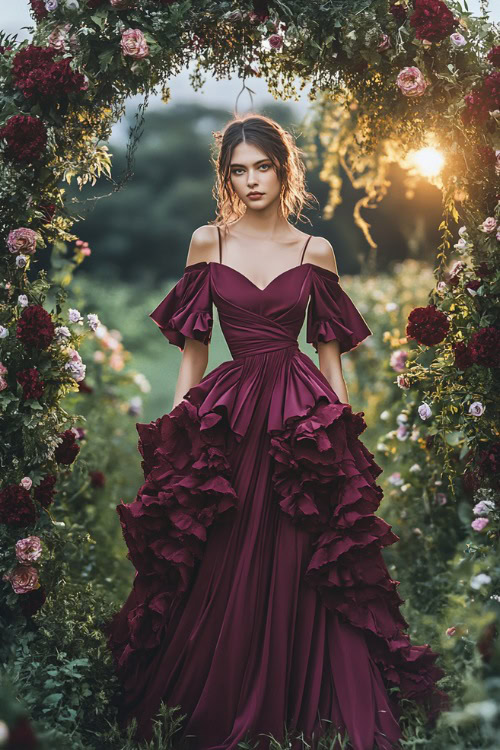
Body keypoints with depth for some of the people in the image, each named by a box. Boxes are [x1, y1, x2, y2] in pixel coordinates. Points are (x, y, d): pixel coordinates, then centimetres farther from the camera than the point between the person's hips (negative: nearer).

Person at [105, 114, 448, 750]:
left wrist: (341, 426, 2)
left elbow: (330, 351, 8)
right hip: (225, 417, 1)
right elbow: (193, 347, 7)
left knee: (298, 569, 3)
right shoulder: (206, 243, 5)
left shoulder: (316, 251, 5)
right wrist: (174, 430, 4)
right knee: (218, 572, 5)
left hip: (303, 417, 0)